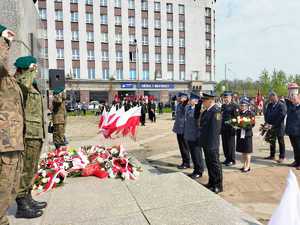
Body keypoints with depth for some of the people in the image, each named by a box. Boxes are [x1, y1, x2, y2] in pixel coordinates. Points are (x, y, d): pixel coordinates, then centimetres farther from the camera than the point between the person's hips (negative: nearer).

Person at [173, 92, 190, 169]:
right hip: (179, 130, 8)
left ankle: (187, 163, 17)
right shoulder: (179, 105, 9)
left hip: (184, 130, -8)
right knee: (181, 147, 15)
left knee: (185, 147, 4)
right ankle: (184, 162, 28)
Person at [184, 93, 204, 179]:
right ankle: (196, 170, 32)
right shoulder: (187, 107, 7)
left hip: (195, 136, -7)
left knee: (197, 155, 6)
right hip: (189, 135, 7)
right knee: (192, 154, 17)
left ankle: (199, 172, 21)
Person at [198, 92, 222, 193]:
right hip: (206, 143, 9)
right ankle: (211, 183, 34)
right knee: (209, 163, 19)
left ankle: (218, 186, 17)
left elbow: (215, 129, -23)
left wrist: (211, 144, -23)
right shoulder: (206, 111, 10)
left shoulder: (216, 111, -19)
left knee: (215, 164, 3)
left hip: (212, 144, -9)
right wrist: (203, 141, 16)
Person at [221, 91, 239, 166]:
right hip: (223, 128, 7)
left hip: (230, 129, -7)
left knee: (231, 145, 1)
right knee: (225, 144, 11)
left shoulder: (234, 106, -7)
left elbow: (236, 117, -11)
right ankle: (227, 158, 23)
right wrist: (221, 127, 16)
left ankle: (232, 160, 12)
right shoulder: (223, 106, 14)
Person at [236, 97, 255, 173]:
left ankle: (247, 167, 14)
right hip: (240, 134, 5)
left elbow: (252, 124, -10)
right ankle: (244, 165, 26)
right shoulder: (239, 113, 7)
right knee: (242, 151, 14)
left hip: (247, 134, -5)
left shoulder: (250, 113, -7)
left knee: (247, 152, 4)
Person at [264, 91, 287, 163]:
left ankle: (282, 157, 15)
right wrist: (267, 122, -3)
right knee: (272, 142, 15)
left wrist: (274, 125, -19)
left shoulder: (281, 105, -12)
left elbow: (281, 117, -18)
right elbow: (266, 114, 11)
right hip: (271, 126, 6)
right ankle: (272, 155, 26)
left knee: (281, 143, 6)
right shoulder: (269, 105, 8)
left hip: (279, 127, -6)